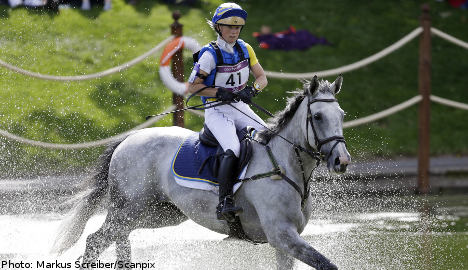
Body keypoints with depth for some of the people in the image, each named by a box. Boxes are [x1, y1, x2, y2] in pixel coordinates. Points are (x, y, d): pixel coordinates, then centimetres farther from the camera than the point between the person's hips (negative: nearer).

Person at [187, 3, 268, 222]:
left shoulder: (245, 49, 5)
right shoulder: (210, 55, -11)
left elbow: (262, 78, 8)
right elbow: (192, 87, -10)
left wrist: (252, 90, -13)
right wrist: (220, 93, -21)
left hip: (240, 109, 6)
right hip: (216, 111, -6)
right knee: (233, 150, -30)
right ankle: (224, 203, -34)